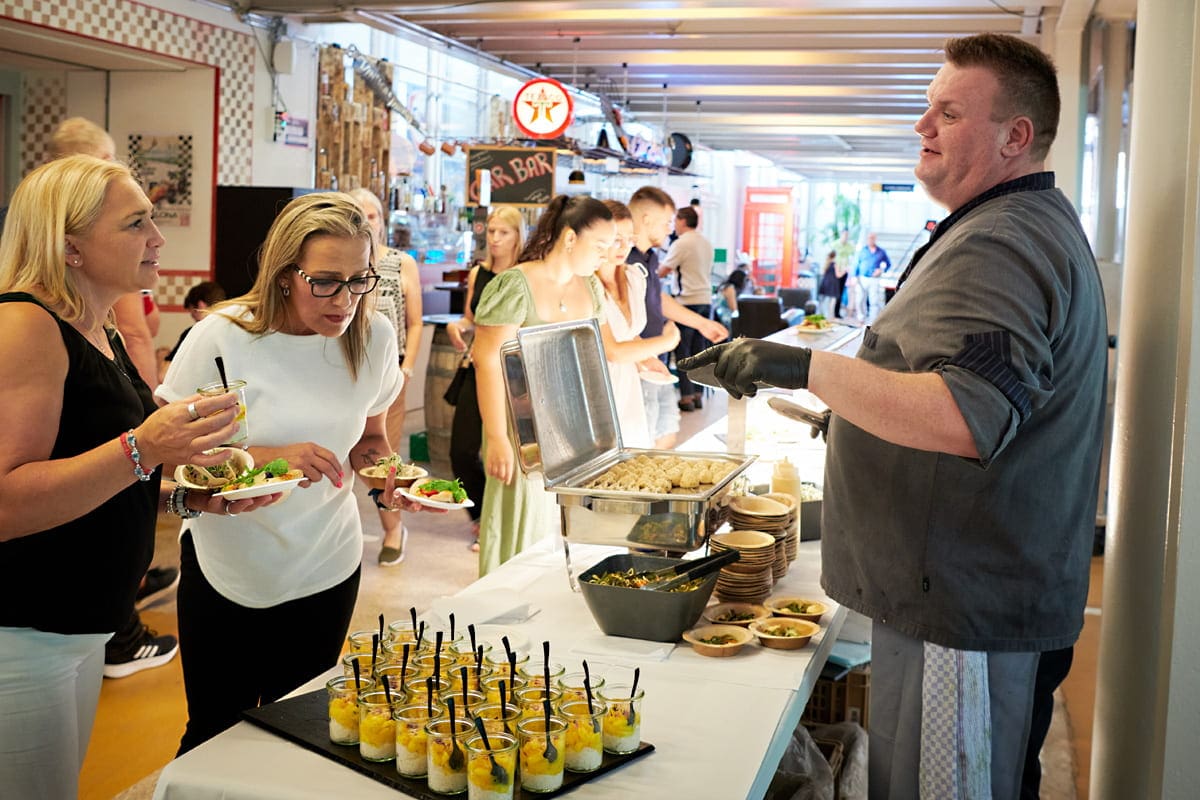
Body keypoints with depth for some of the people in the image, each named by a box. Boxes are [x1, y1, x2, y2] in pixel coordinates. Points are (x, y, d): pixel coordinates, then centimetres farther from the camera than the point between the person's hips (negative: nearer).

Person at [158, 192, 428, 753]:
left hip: (327, 569, 3)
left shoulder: (374, 337, -5)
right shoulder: (221, 338, -17)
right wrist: (270, 457, -28)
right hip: (226, 571, -3)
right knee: (215, 736, 10)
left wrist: (386, 475, -12)